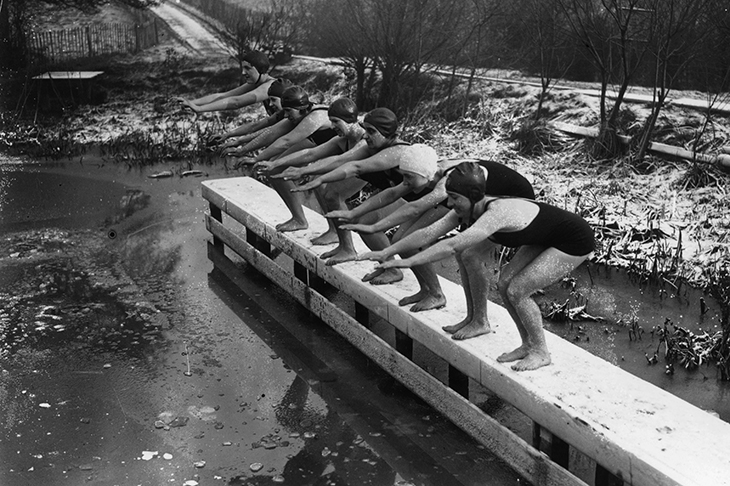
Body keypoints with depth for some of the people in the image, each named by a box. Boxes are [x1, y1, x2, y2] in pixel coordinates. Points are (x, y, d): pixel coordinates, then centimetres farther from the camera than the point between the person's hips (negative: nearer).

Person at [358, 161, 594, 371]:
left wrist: (406, 262, -41)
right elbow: (428, 233, -11)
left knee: (517, 291, -12)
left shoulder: (498, 213, -35)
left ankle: (540, 352, 6)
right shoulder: (466, 211, -10)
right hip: (545, 240, 9)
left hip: (575, 242, -9)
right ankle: (528, 345, 17)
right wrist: (386, 253, -15)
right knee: (505, 283, 2)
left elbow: (453, 246, -42)